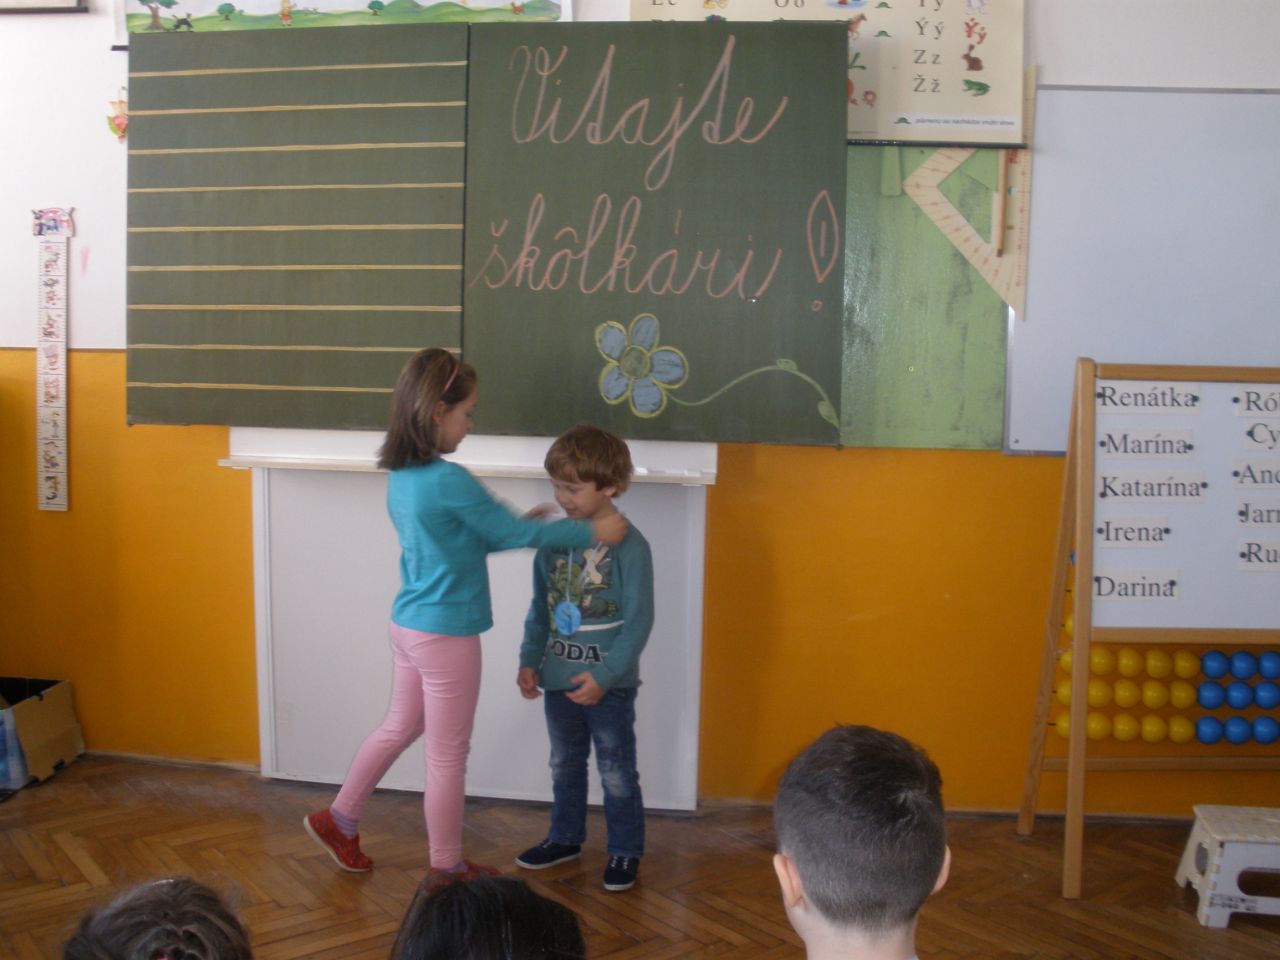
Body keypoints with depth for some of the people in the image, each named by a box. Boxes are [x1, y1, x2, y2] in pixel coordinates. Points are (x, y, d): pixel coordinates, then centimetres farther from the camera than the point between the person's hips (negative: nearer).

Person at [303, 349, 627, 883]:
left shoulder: (399, 478, 4)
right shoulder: (449, 481, -23)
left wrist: (520, 529, 10)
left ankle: (338, 820, 37)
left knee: (399, 728, 25)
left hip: (408, 624, 9)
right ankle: (447, 868, 21)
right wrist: (591, 533, -5)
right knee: (447, 755, 6)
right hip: (446, 634, -9)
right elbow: (513, 532, -14)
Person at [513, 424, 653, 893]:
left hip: (610, 684, -6)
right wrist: (529, 660, 4)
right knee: (564, 765, 20)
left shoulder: (628, 545, -16)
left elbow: (638, 621, -16)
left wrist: (605, 676, -21)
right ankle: (565, 838, 38)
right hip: (559, 679, 6)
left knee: (616, 772, 8)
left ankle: (625, 851, 23)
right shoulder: (553, 540, 1)